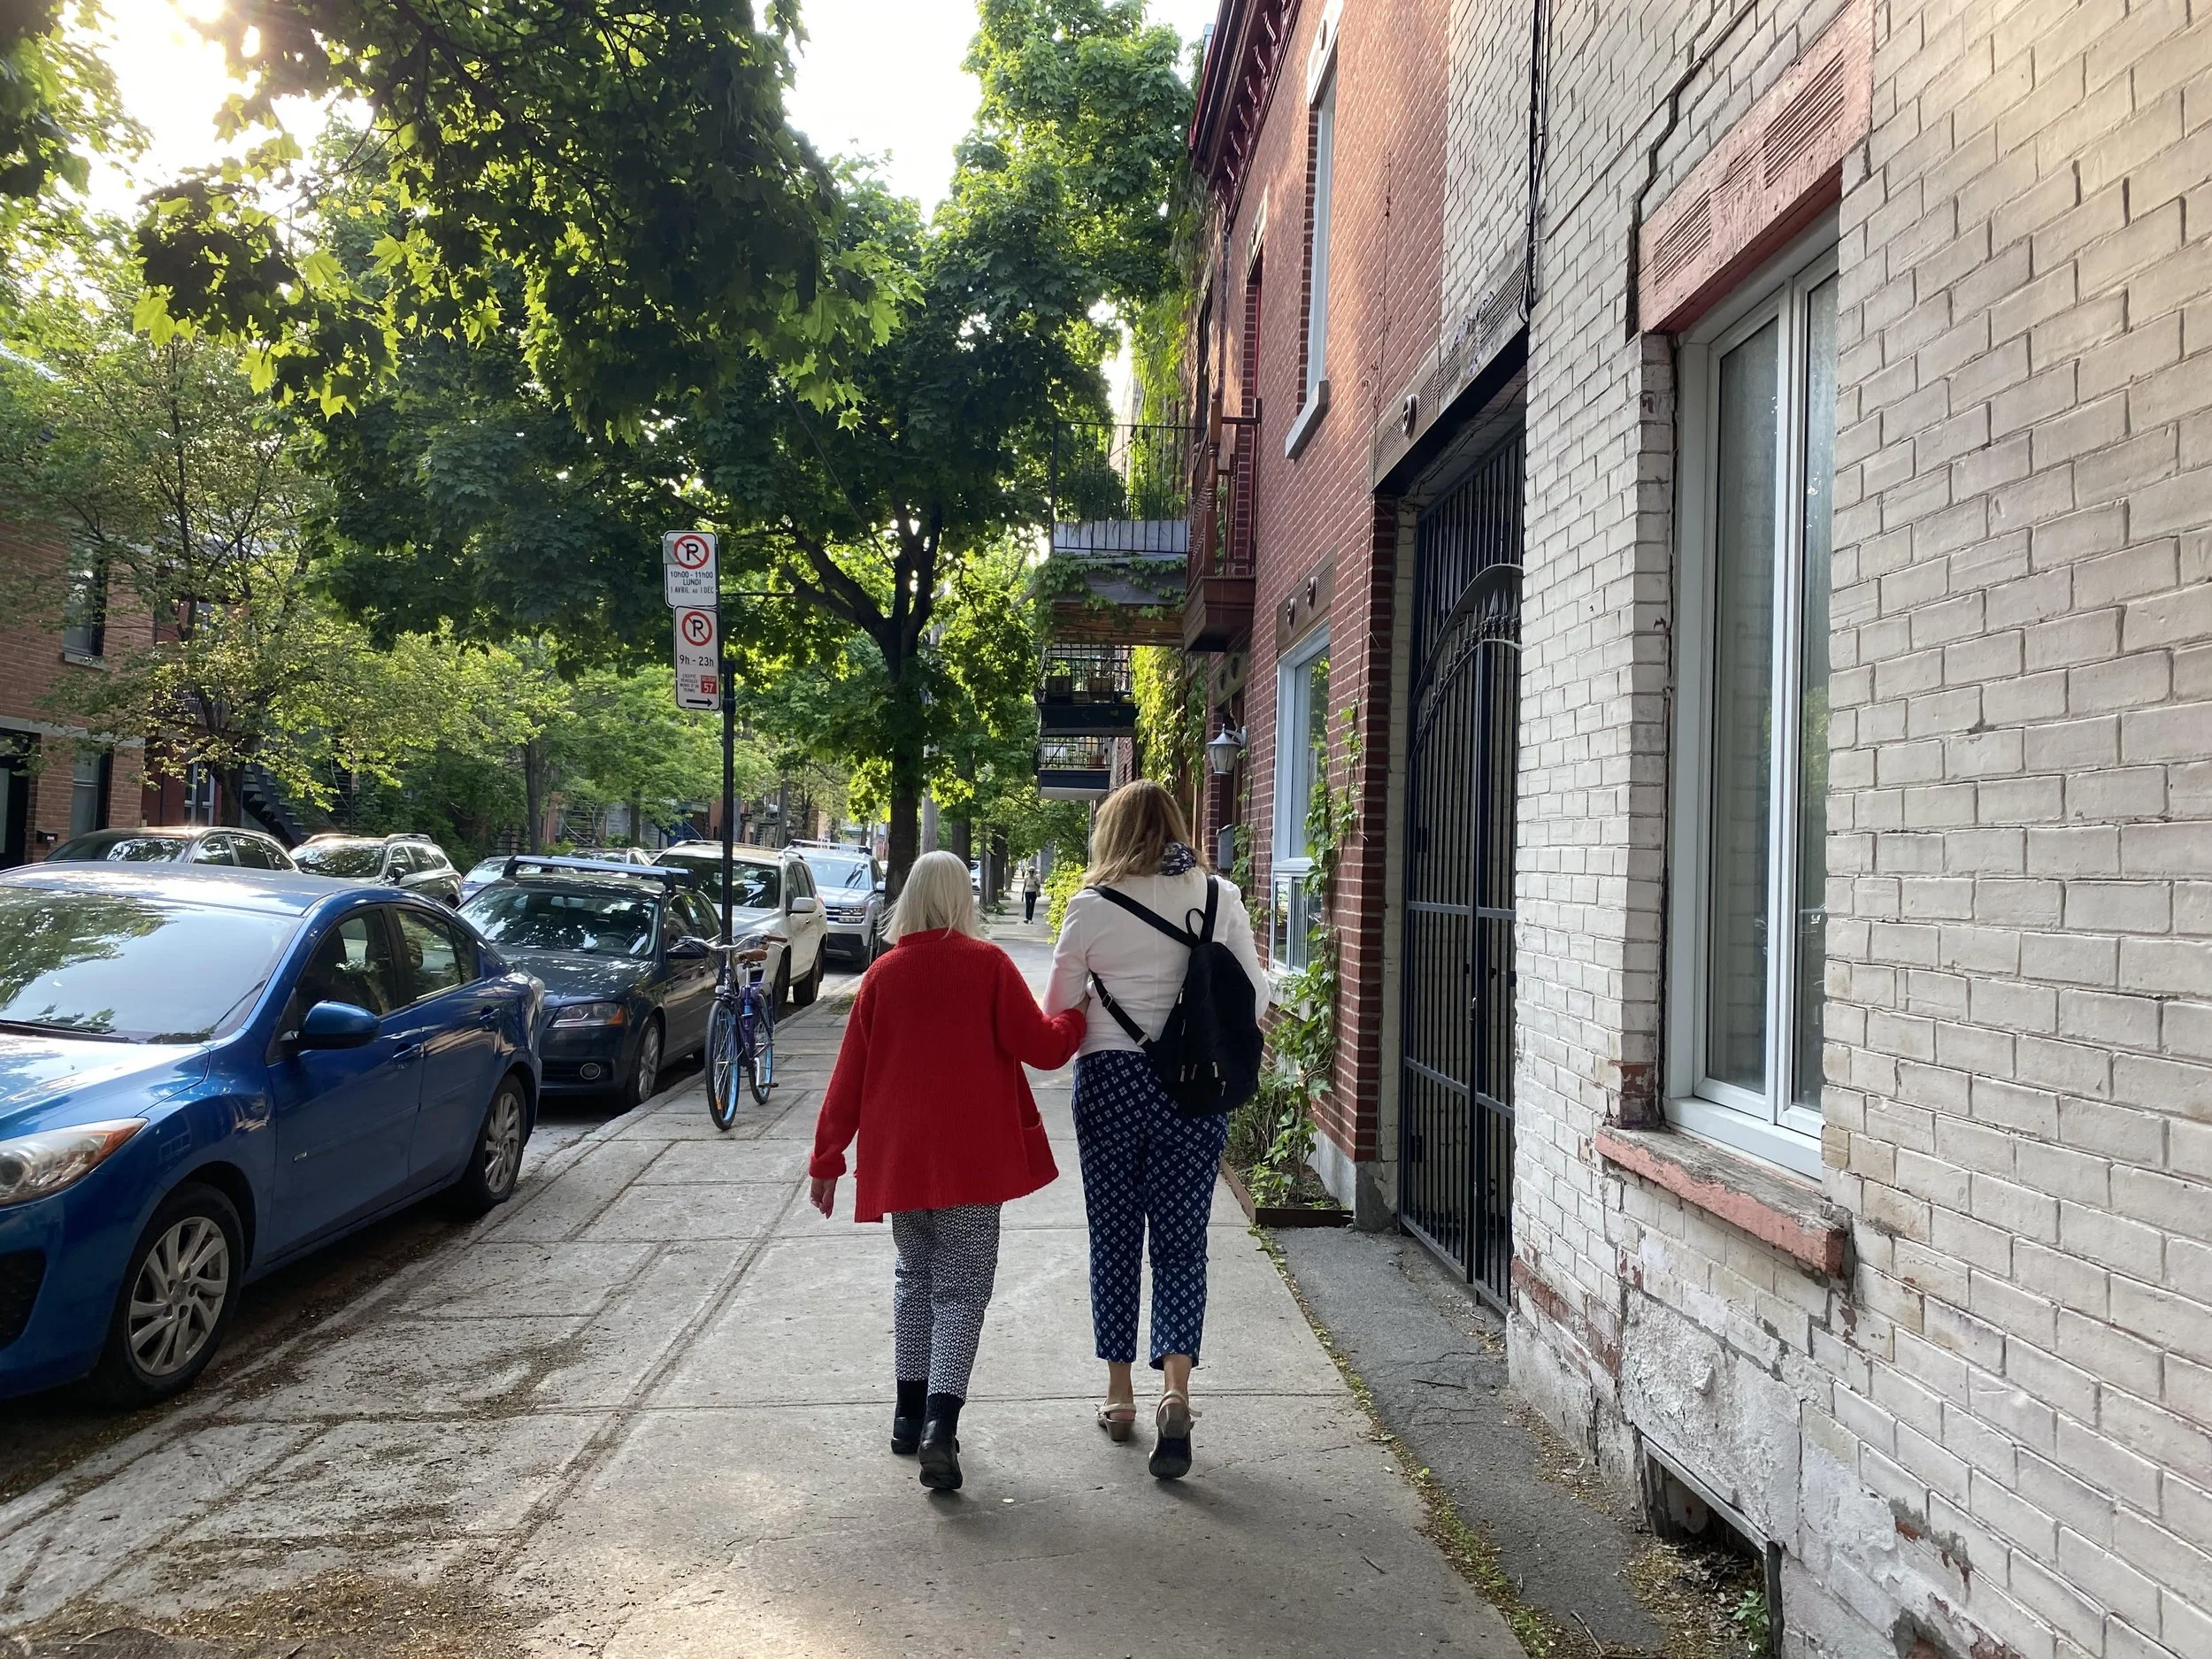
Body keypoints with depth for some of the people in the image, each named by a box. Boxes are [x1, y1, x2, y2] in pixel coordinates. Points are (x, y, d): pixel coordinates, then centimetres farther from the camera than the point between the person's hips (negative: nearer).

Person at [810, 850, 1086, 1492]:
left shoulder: (883, 974, 3)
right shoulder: (987, 964, -7)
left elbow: (849, 1075, 6)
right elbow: (1042, 1047, -7)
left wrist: (827, 1157, 13)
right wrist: (1077, 1017, 13)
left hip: (899, 1156, 4)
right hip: (970, 1156, -3)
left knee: (915, 1277, 20)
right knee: (961, 1288, 0)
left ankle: (910, 1413, 24)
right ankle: (940, 1422, -15)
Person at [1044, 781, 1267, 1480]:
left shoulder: (1091, 908, -6)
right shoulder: (1220, 897, -1)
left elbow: (1057, 1014, 0)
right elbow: (1255, 997, 3)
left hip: (1111, 1081, -1)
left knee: (1114, 1239, 13)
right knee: (1181, 1241, 7)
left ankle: (1120, 1394, 23)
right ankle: (1175, 1388, -9)